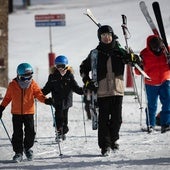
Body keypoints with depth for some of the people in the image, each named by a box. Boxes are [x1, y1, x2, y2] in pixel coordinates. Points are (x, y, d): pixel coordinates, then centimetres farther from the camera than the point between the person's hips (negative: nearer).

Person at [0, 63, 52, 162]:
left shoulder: (33, 84, -3)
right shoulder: (12, 85, -4)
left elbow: (39, 94, -3)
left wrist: (46, 100, -22)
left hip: (29, 112, 0)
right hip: (16, 113, 0)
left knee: (30, 132, -2)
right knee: (17, 133, 0)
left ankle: (28, 148, 23)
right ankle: (18, 152, 9)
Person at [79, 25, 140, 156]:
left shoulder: (119, 52, 5)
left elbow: (136, 60, 12)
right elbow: (84, 68, 16)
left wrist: (132, 58, -11)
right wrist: (87, 81, 3)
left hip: (117, 90, 2)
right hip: (102, 91, -2)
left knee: (116, 118, 6)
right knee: (104, 119, -5)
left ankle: (114, 139, 28)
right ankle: (105, 145, -1)